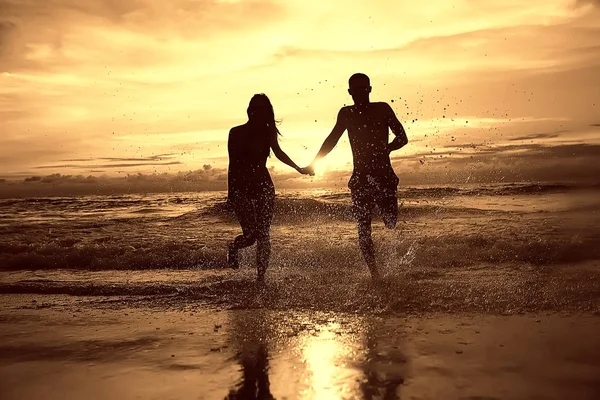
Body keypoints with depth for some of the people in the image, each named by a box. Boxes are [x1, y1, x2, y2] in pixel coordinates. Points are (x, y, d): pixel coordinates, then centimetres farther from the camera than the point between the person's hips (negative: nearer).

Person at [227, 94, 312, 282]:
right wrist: (231, 192, -10)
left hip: (263, 185, 3)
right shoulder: (236, 133, -5)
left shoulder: (268, 132, 3)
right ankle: (233, 247, 27)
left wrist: (298, 168, 27)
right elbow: (233, 164, -5)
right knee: (251, 233, -8)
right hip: (240, 187, -3)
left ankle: (261, 277, 4)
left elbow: (278, 153, 20)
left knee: (263, 234, -3)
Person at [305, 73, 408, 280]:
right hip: (360, 177, 1)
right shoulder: (346, 114, 7)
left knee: (391, 223, -5)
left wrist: (384, 150, -14)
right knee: (363, 228, -2)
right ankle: (374, 273, 2)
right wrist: (313, 163, 18)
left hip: (384, 175, -1)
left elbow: (402, 138, 1)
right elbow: (332, 140, 19)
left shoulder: (382, 109, 1)